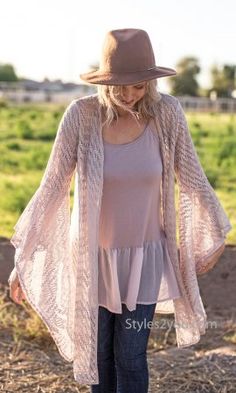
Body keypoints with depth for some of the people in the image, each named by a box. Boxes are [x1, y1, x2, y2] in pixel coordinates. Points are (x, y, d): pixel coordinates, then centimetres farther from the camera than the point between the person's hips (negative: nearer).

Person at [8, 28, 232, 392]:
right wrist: (23, 257, -12)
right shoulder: (81, 114, -19)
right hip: (93, 255, 0)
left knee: (130, 356, 3)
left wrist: (216, 236, 8)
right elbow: (53, 187, -14)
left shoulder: (167, 111, -16)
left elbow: (191, 178, -3)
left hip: (144, 255, 0)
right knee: (99, 351, 15)